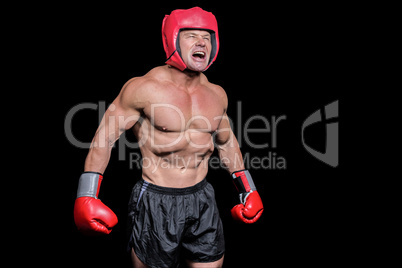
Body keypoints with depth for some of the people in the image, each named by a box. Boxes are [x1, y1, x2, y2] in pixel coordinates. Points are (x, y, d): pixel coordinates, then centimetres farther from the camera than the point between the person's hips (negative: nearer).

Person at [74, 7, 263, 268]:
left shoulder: (217, 94, 4)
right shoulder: (143, 88, -11)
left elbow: (226, 141, 19)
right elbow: (105, 137, -6)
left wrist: (248, 189, 19)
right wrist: (86, 197, -10)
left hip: (203, 199, 5)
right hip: (156, 203, -4)